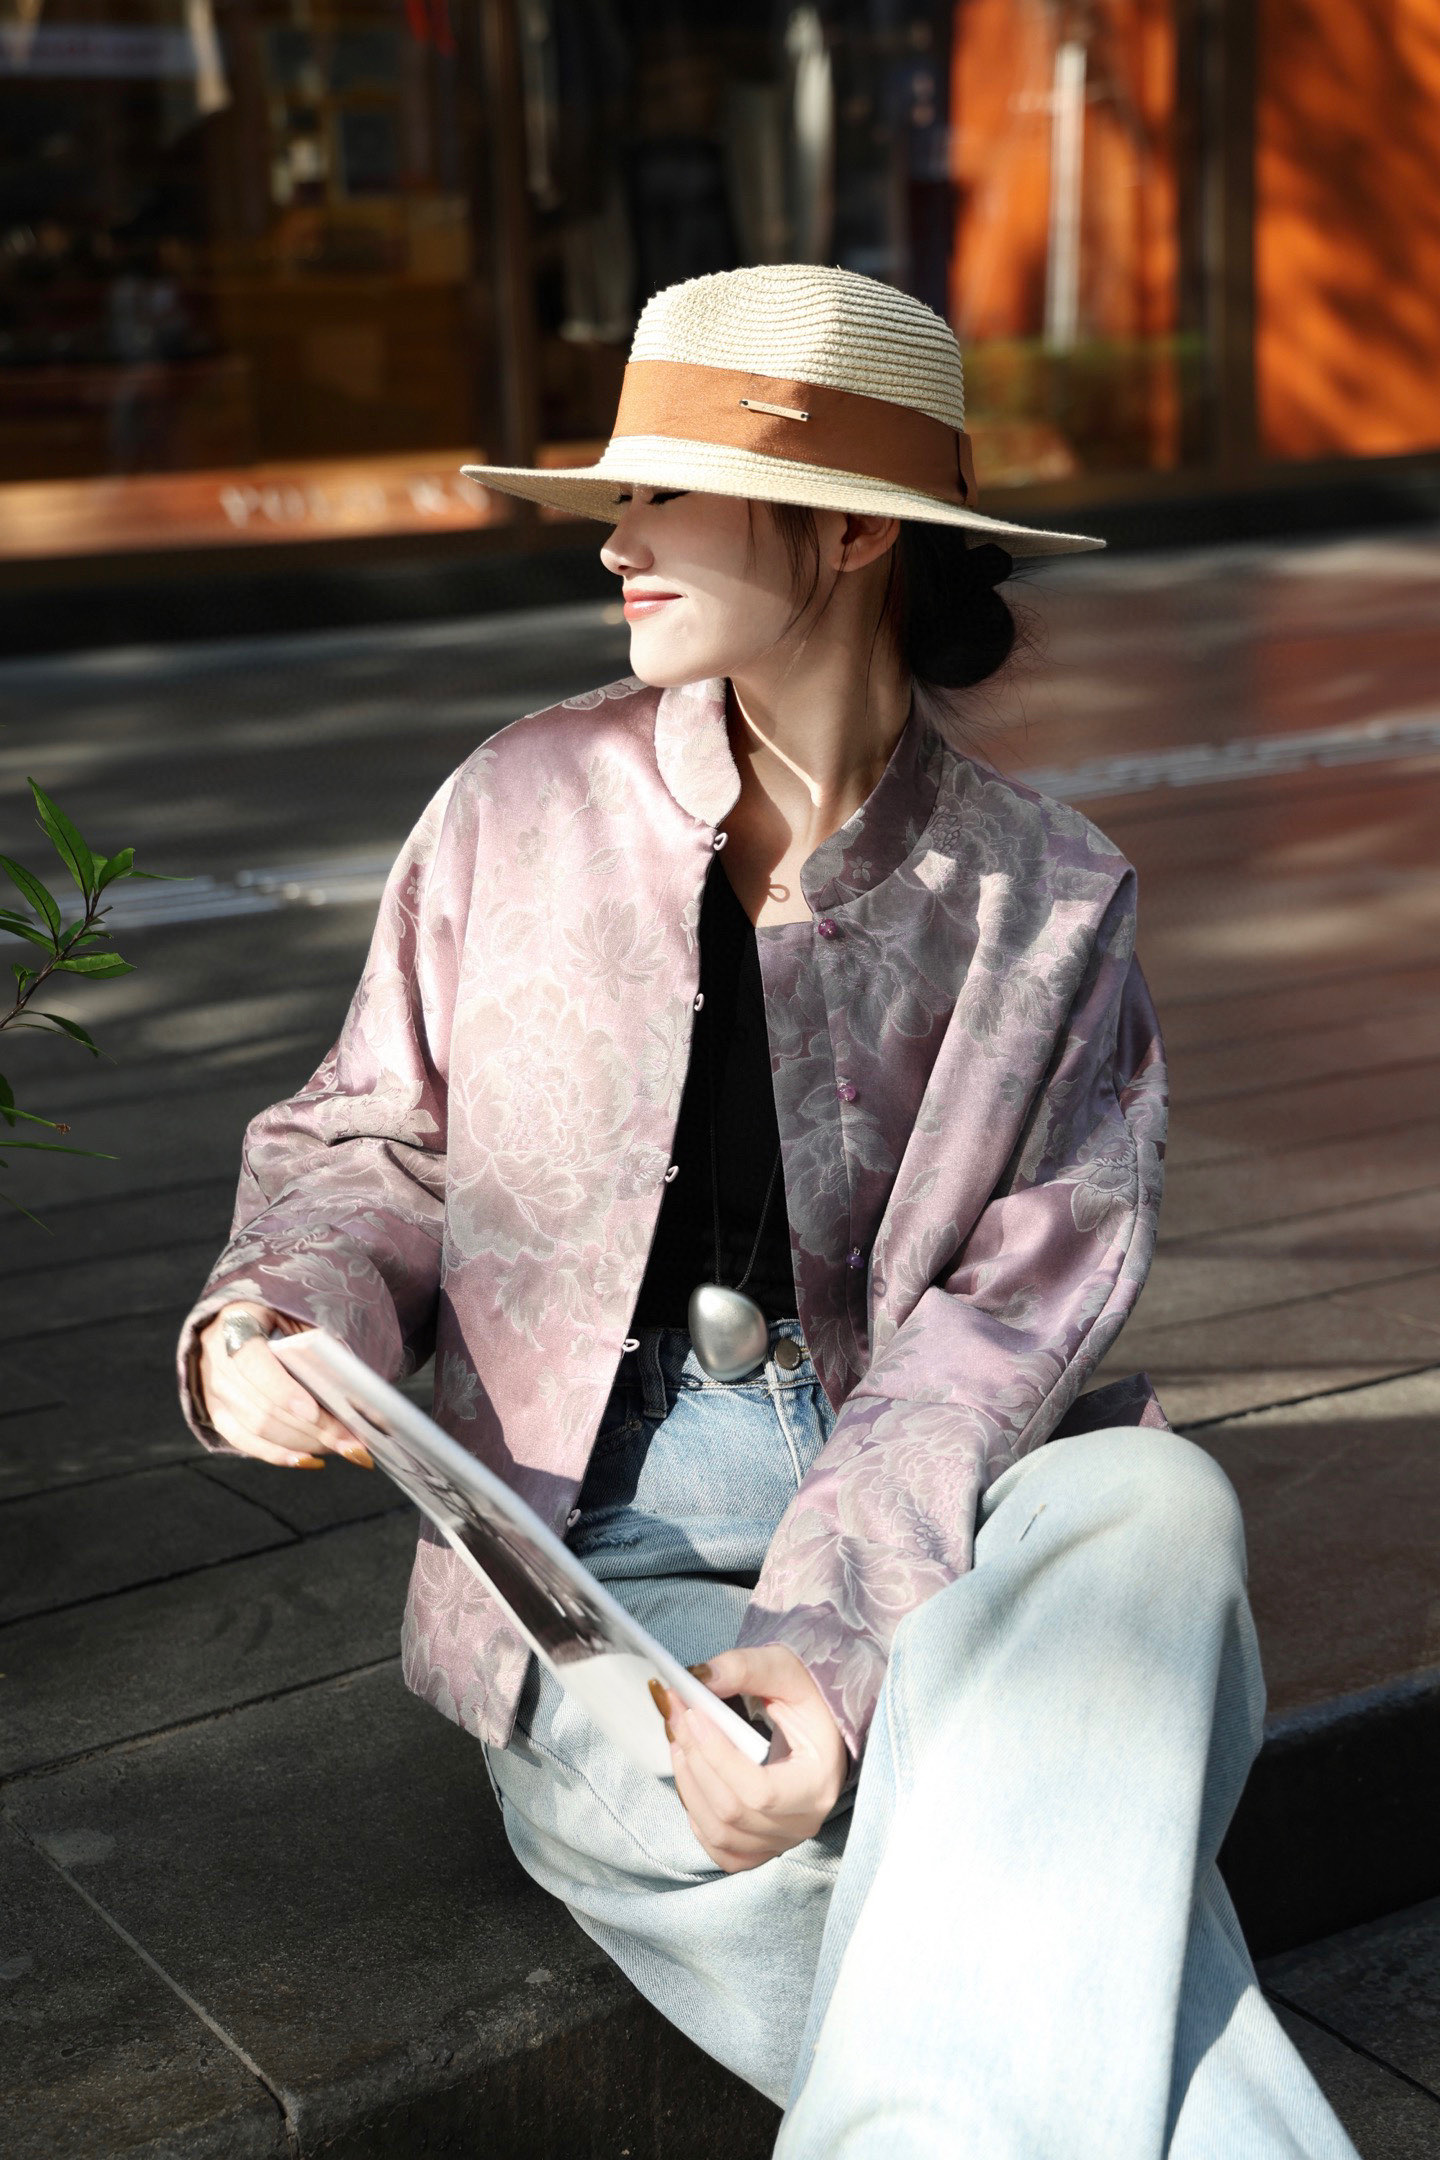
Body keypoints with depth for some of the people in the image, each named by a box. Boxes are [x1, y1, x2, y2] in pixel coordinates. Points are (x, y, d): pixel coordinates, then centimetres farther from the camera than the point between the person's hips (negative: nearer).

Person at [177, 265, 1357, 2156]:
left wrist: (828, 1629, -23)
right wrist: (273, 1320, -13)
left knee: (1160, 1503, -33)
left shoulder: (1044, 896, 0)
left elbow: (1021, 1311, -7)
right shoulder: (529, 807, 2)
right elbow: (372, 1145, 11)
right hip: (595, 1555, -1)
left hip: (936, 1523, 2)